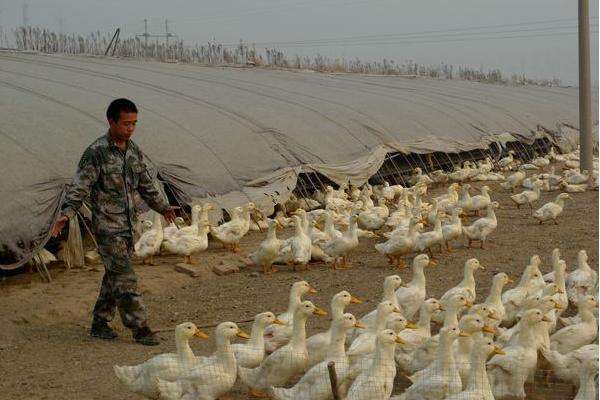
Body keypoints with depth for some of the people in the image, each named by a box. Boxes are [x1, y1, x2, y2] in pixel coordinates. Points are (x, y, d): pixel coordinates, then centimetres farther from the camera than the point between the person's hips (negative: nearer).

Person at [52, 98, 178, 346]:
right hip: (106, 226, -7)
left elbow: (147, 184, 21)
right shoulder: (96, 152, -13)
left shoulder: (134, 151, 9)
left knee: (114, 276, 13)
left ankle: (100, 324, 24)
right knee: (125, 278, -7)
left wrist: (163, 207, 29)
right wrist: (66, 213, -28)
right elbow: (80, 186, -15)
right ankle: (140, 328, -2)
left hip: (127, 225, 7)